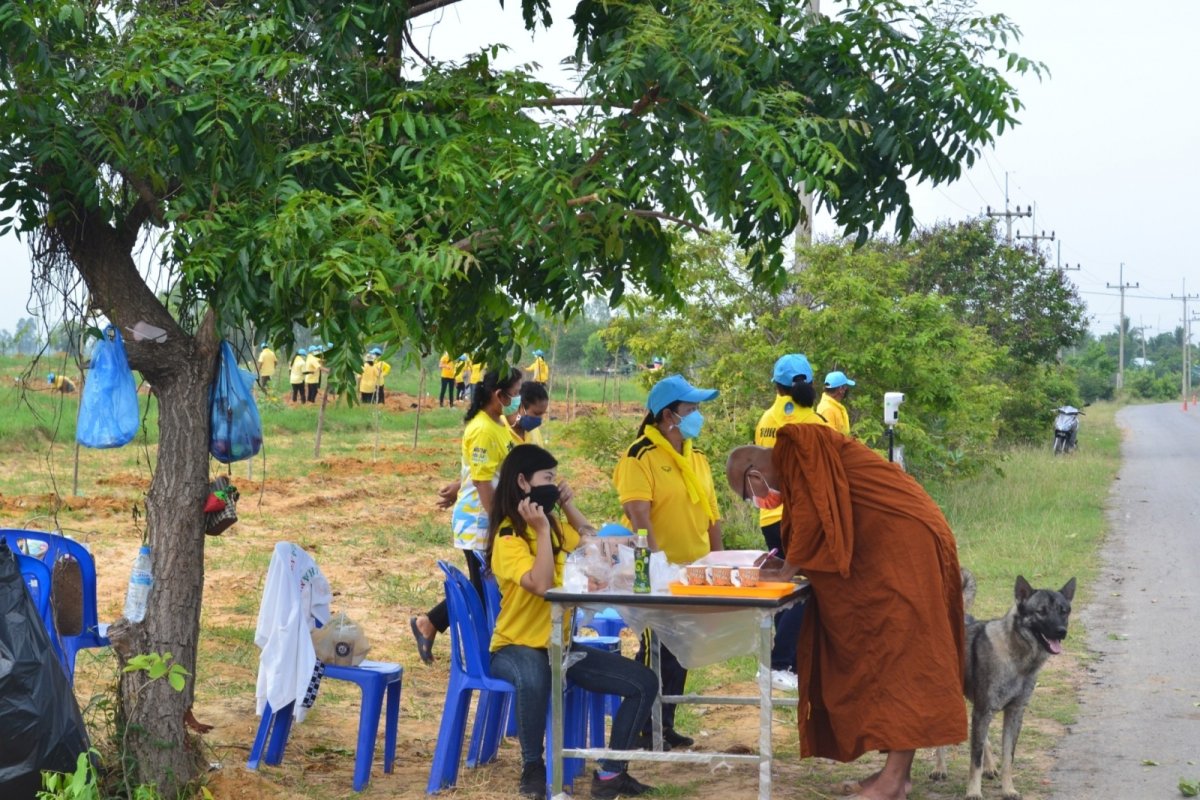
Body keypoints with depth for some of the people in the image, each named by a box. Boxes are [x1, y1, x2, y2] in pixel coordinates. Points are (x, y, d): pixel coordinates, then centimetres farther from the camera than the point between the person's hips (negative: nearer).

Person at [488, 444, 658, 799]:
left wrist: (567, 505, 11)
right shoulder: (508, 537, -15)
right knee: (533, 678, -45)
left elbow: (592, 541, 25)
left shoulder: (553, 525, 8)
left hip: (560, 644, 8)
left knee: (644, 682, -6)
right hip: (517, 647, -8)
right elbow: (541, 584, -29)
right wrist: (541, 530, -24)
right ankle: (533, 767, -21)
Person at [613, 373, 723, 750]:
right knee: (657, 651, -3)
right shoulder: (640, 457, -12)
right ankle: (643, 728, 7)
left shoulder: (696, 458, 13)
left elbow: (711, 514, 16)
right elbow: (638, 517, -20)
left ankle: (664, 724, 21)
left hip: (695, 572, 7)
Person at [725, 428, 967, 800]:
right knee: (887, 653, 9)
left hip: (905, 546, -11)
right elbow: (827, 523, 25)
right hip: (891, 548, 11)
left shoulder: (796, 447, -9)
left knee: (899, 649, -12)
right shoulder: (797, 461, 21)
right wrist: (789, 561, 15)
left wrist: (789, 568, -4)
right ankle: (899, 769, 11)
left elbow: (813, 514, -16)